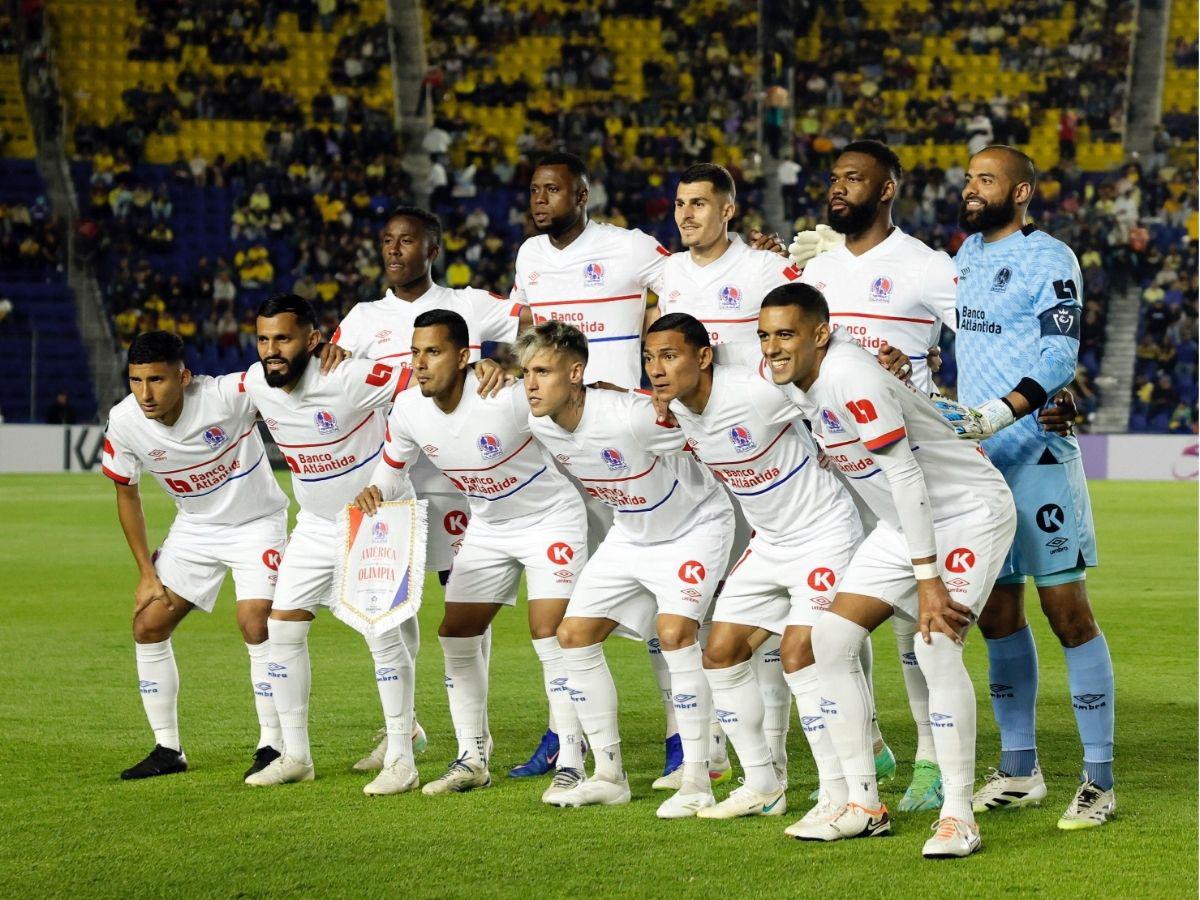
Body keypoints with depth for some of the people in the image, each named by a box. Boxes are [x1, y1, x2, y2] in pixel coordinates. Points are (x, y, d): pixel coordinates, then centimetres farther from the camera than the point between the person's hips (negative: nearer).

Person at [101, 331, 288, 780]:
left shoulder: (227, 395, -31)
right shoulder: (124, 423, -17)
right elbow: (127, 494, -1)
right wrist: (146, 571, -1)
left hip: (256, 522, -5)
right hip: (194, 529, 5)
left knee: (255, 622, -22)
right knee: (148, 624, -1)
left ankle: (272, 745, -7)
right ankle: (167, 748, 13)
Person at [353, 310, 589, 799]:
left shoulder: (509, 395, -31)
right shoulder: (408, 411, -12)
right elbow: (393, 468, 5)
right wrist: (376, 493, -14)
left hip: (551, 518, -6)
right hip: (487, 527, 6)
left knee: (551, 637, -15)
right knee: (456, 636, 4)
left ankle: (570, 763, -7)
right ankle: (472, 759, 17)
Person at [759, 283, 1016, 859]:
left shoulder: (850, 378, -27)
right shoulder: (796, 380, -1)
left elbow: (906, 477, -28)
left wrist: (928, 580, -26)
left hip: (969, 513, -9)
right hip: (903, 524, 9)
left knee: (936, 647, -24)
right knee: (831, 639, -1)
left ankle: (959, 817, -16)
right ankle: (864, 805, 6)